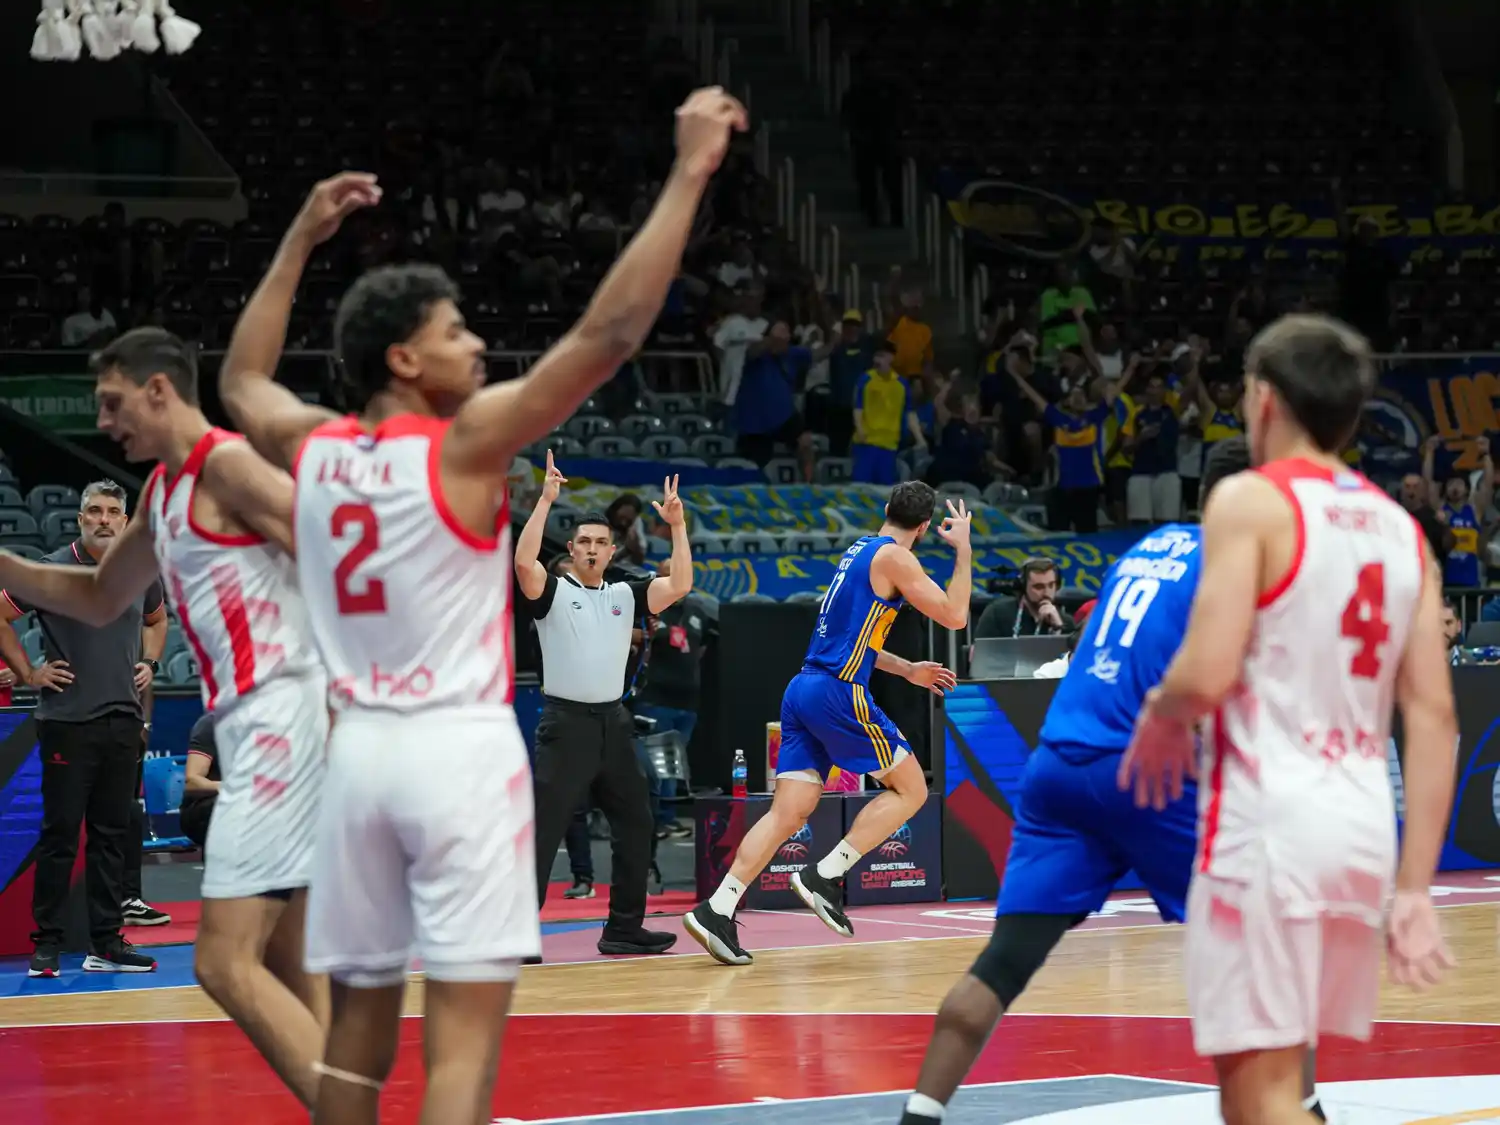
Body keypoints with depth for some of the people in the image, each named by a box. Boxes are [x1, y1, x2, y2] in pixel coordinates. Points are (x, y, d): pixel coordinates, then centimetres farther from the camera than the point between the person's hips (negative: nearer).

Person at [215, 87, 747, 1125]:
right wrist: (690, 174, -14)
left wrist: (302, 241, 34)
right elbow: (609, 333, -16)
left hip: (360, 751, 6)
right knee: (464, 1030, -9)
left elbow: (242, 383, 31)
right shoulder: (464, 442, -10)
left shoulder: (311, 447, 7)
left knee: (360, 1019, 14)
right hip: (460, 750, -6)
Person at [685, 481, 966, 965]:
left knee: (789, 813, 2)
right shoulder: (894, 558, -5)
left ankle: (717, 910, -10)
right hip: (839, 692, -8)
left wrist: (907, 670, 34)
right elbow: (955, 616, -7)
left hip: (804, 687, 8)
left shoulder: (860, 549, 21)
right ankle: (824, 878, -4)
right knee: (910, 789, 4)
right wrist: (964, 550, 4)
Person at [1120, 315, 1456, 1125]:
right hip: (1365, 823, 7)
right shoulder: (1401, 528, 14)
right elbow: (1434, 715, 9)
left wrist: (1159, 716, 6)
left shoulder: (1252, 500, -6)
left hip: (1271, 815, -7)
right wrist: (1414, 889, 9)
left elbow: (1207, 676, -17)